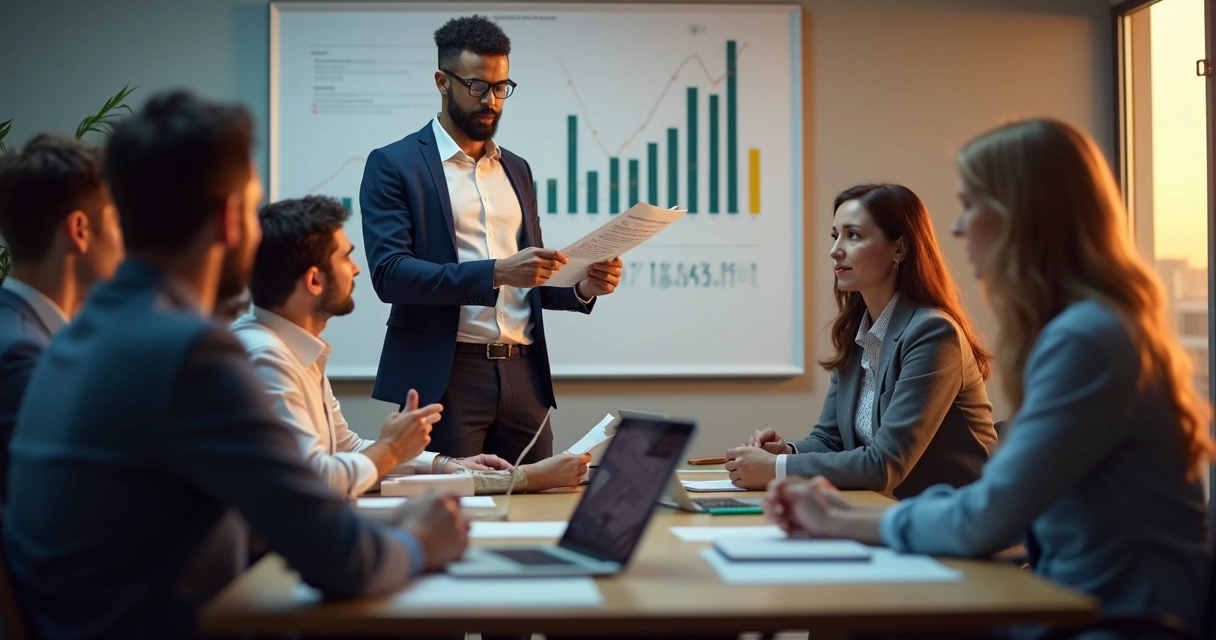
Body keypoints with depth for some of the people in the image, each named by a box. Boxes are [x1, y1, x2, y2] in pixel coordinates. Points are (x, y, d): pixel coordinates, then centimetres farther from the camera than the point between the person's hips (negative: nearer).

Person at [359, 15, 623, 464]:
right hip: (444, 377, -5)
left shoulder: (516, 169, 17)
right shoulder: (394, 165, -2)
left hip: (522, 375, 5)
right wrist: (495, 272, -24)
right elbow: (389, 273, -14)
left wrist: (582, 288, 0)